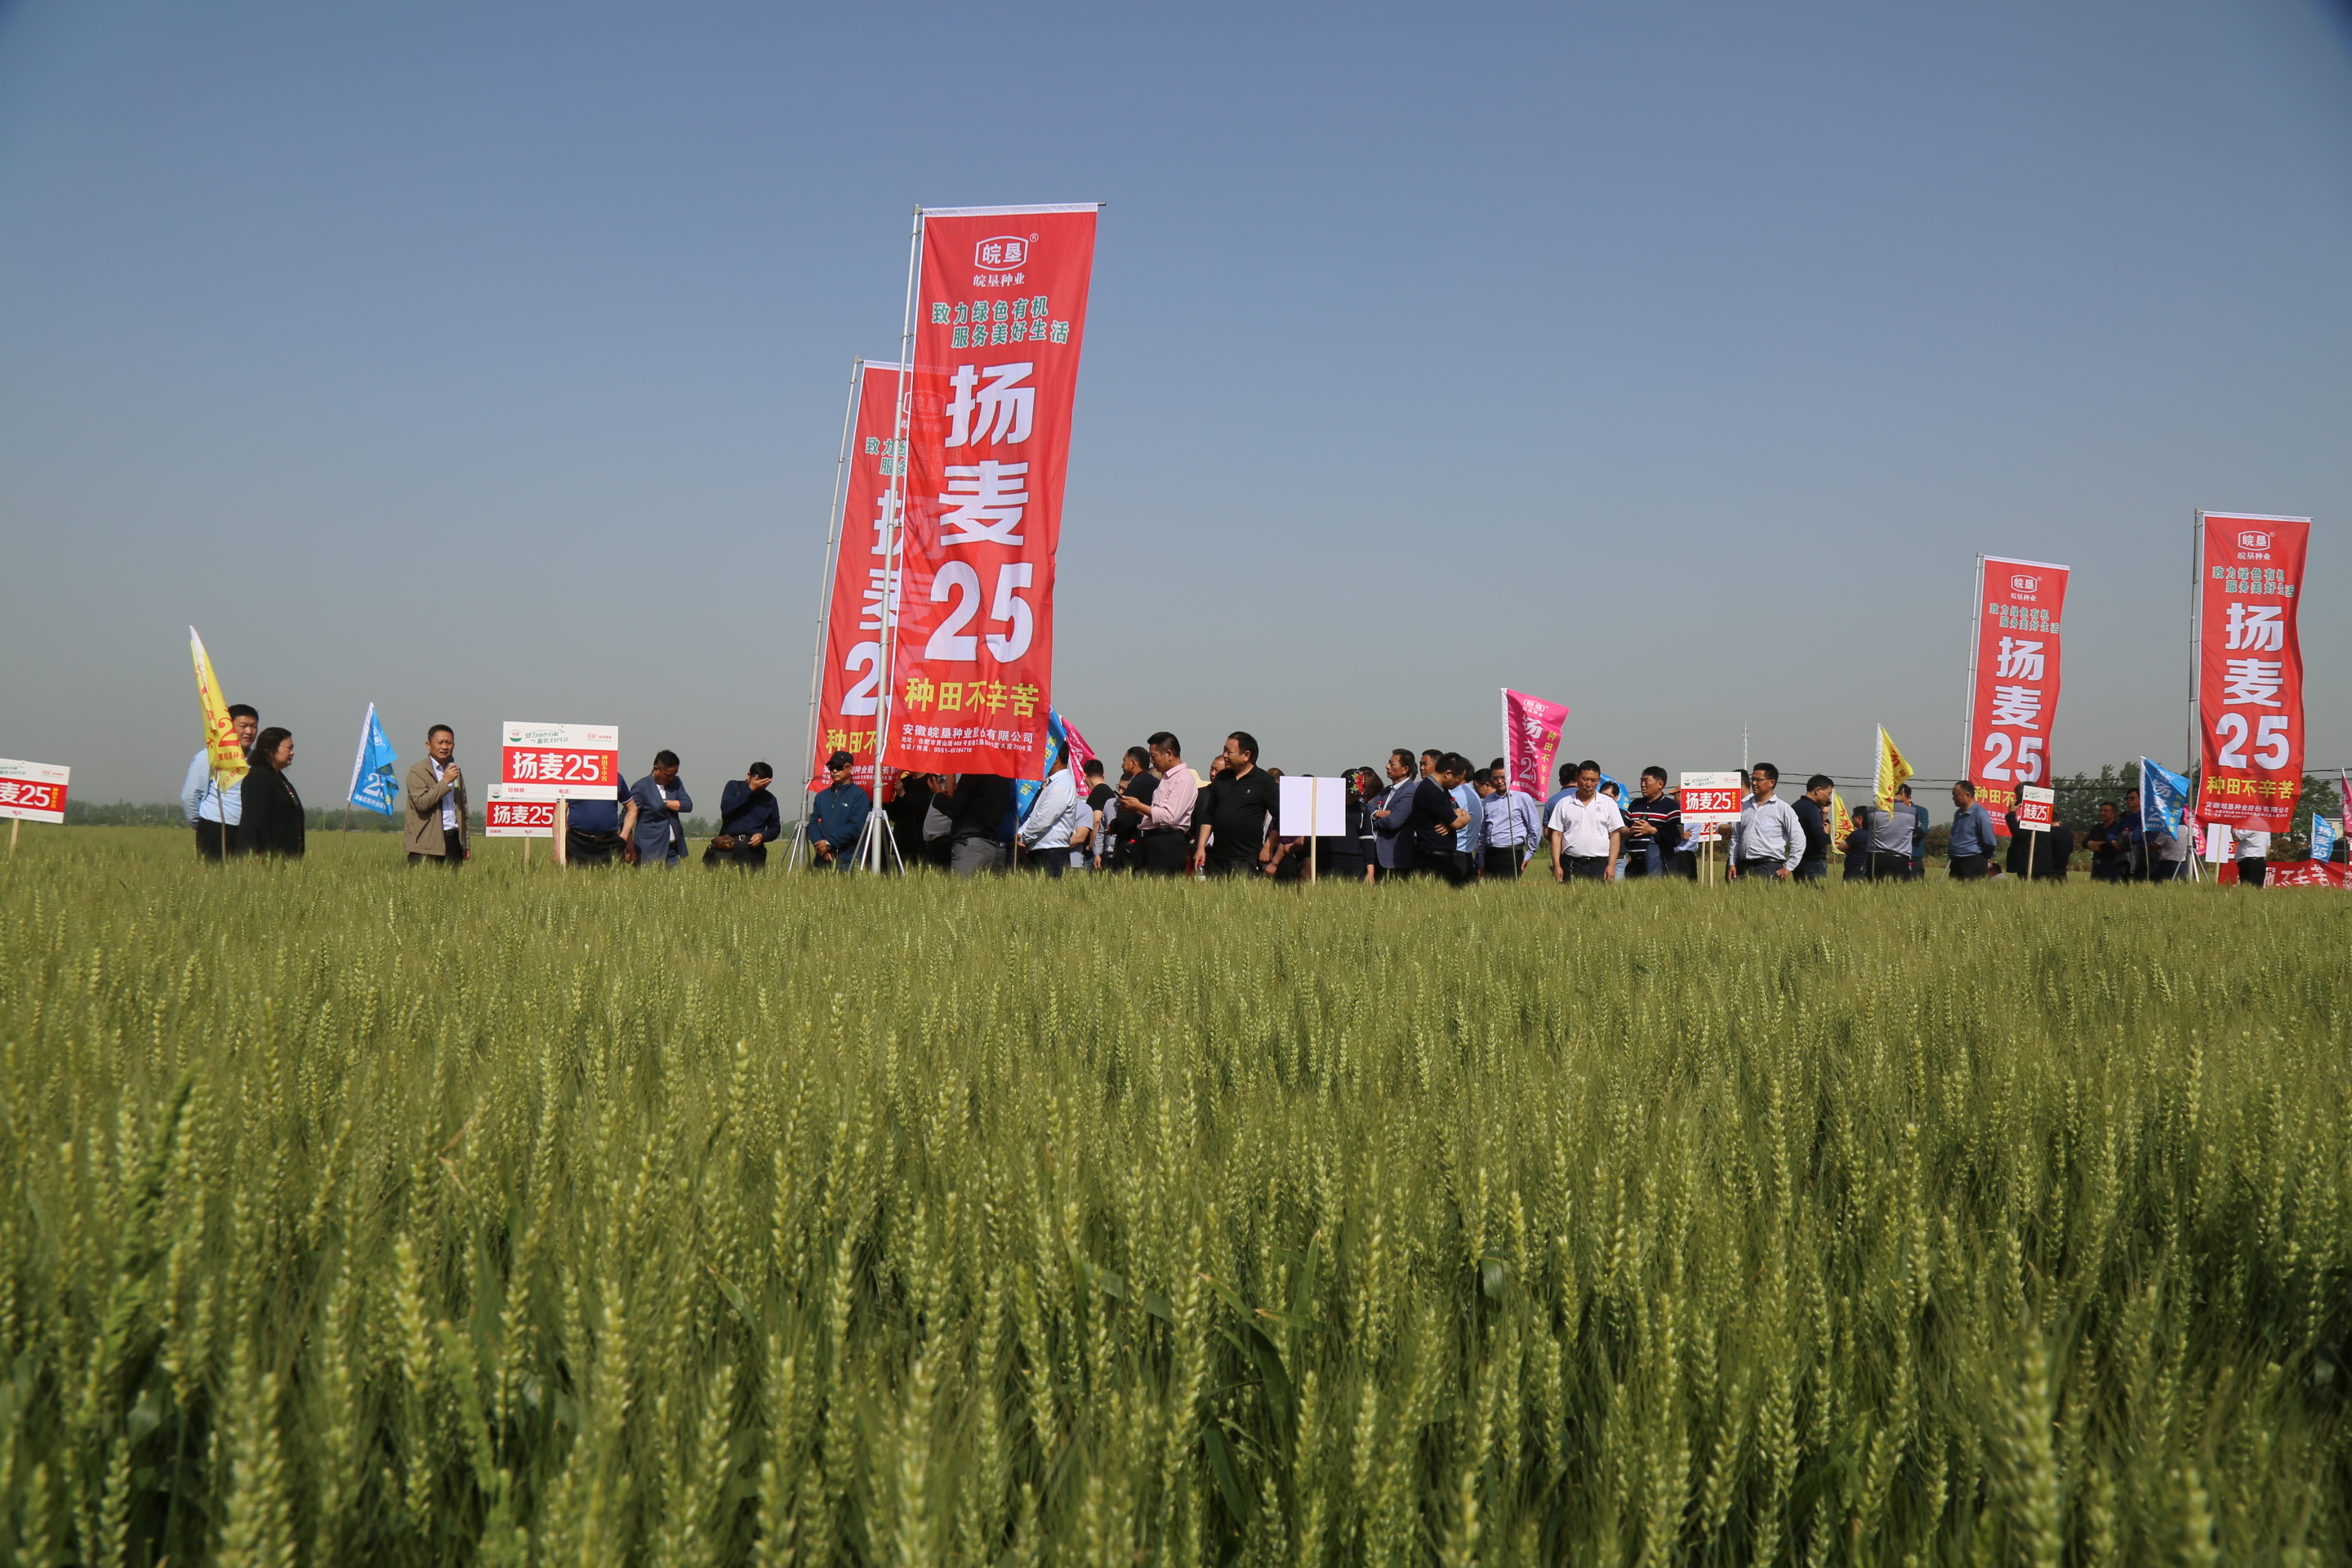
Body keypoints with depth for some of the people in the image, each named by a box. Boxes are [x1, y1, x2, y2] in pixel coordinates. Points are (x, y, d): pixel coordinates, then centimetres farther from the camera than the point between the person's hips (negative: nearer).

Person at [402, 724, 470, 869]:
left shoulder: (455, 772, 19)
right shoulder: (417, 772, -2)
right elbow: (421, 803, -16)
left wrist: (466, 843, 18)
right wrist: (445, 782, -16)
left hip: (453, 841, 6)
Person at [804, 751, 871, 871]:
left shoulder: (859, 795, -1)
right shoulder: (821, 796, 17)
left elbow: (856, 826, -11)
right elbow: (813, 823, 11)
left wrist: (829, 843, -14)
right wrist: (819, 844, -8)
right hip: (822, 859, 5)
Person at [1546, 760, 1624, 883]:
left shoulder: (1608, 803, 9)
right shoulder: (1564, 804, 10)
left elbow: (1615, 835, 6)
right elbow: (1556, 835, 8)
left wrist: (1611, 865, -3)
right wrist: (1557, 866, 0)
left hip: (1599, 865, 0)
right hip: (1571, 865, 0)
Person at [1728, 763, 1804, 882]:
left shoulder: (1782, 808, 1)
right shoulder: (1744, 806, 14)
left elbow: (1799, 840, 0)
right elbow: (1735, 837, 18)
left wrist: (1789, 868, -3)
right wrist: (1732, 863, 10)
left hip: (1770, 868, -4)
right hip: (1744, 867, 5)